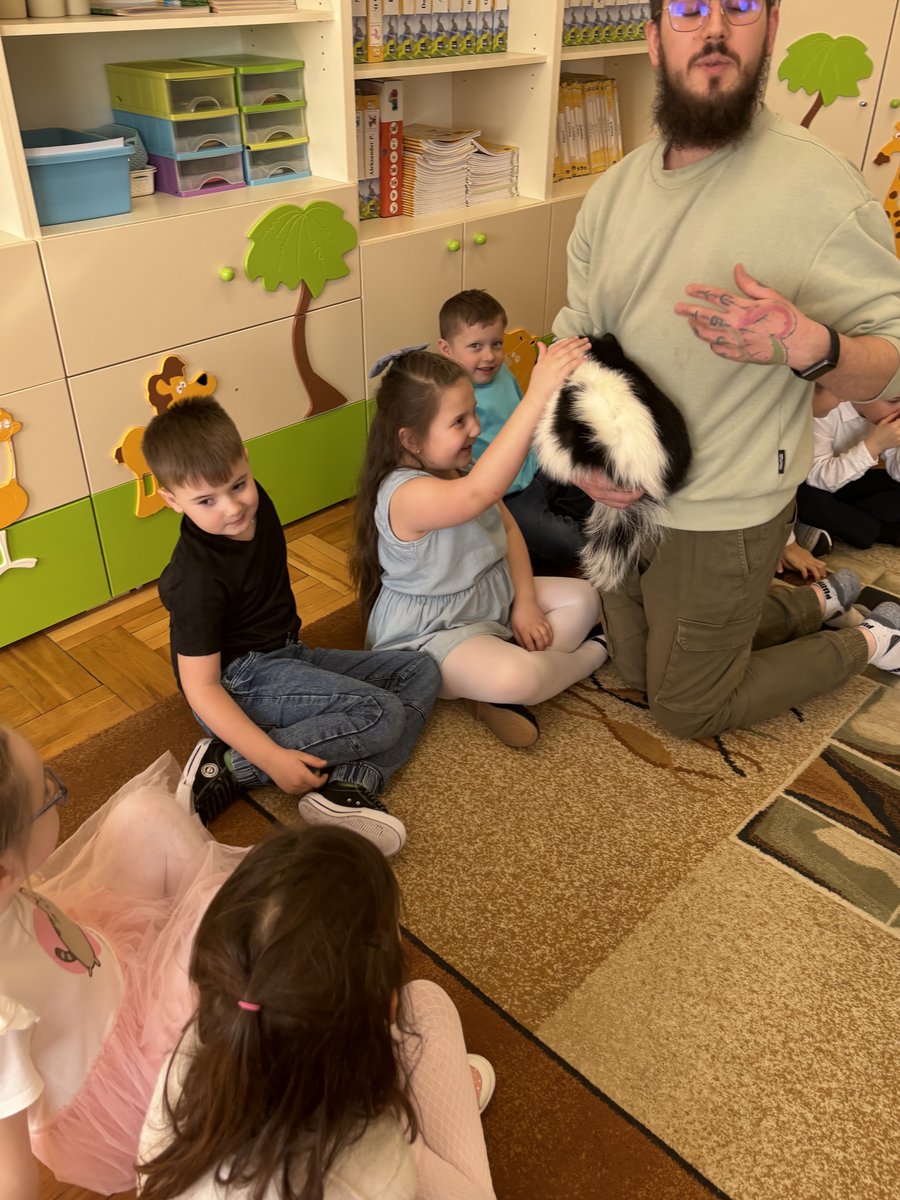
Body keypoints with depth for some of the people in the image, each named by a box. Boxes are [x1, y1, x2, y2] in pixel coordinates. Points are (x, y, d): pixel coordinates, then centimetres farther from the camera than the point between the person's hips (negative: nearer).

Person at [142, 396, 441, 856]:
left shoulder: (252, 502, -3)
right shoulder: (195, 579, -25)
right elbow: (200, 686, -24)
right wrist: (272, 757, -30)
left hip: (286, 656, 9)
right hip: (239, 683, -9)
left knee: (420, 673, 1)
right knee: (381, 715, -25)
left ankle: (346, 787, -20)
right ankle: (226, 764, -17)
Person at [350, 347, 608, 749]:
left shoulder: (457, 465, -1)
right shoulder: (405, 495, -32)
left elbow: (507, 527, 8)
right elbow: (480, 492, -52)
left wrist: (525, 600, -4)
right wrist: (538, 394, -57)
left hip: (492, 596, 9)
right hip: (432, 631, -9)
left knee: (582, 597, 8)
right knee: (517, 678, -34)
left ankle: (497, 693, -8)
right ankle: (588, 654, 1)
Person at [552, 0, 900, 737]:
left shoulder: (818, 187, -18)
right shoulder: (613, 193, 0)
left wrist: (807, 346, -37)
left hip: (722, 518, -6)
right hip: (625, 495, 7)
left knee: (687, 711, 9)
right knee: (639, 670, 24)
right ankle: (809, 602, 41)